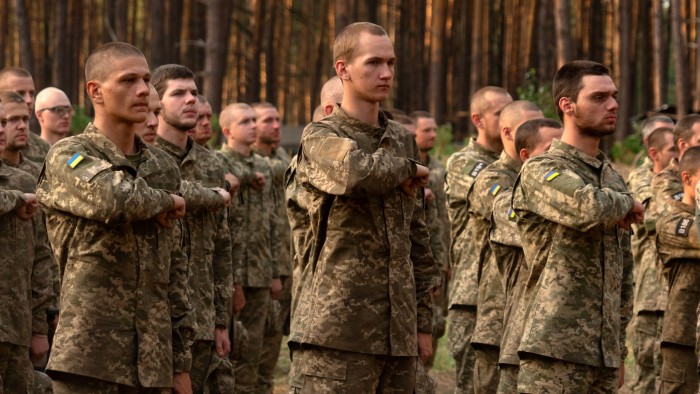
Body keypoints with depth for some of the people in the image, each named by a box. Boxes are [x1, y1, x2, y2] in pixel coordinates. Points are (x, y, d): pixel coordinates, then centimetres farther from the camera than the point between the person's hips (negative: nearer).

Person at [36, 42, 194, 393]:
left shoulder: (163, 167, 15)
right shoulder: (67, 157, -4)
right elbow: (112, 198, -27)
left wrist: (181, 362, 15)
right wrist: (165, 201, -6)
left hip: (152, 363, 6)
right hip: (88, 361, -6)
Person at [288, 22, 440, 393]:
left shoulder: (402, 140, 17)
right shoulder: (320, 138, -2)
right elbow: (355, 172, -27)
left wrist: (424, 320, 16)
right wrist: (408, 169, -7)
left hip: (398, 332, 6)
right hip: (337, 329, -6)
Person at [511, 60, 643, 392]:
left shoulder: (613, 179, 17)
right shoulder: (540, 171, -6)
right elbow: (586, 207, -28)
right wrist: (626, 202, -6)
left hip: (603, 355, 7)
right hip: (555, 352, -7)